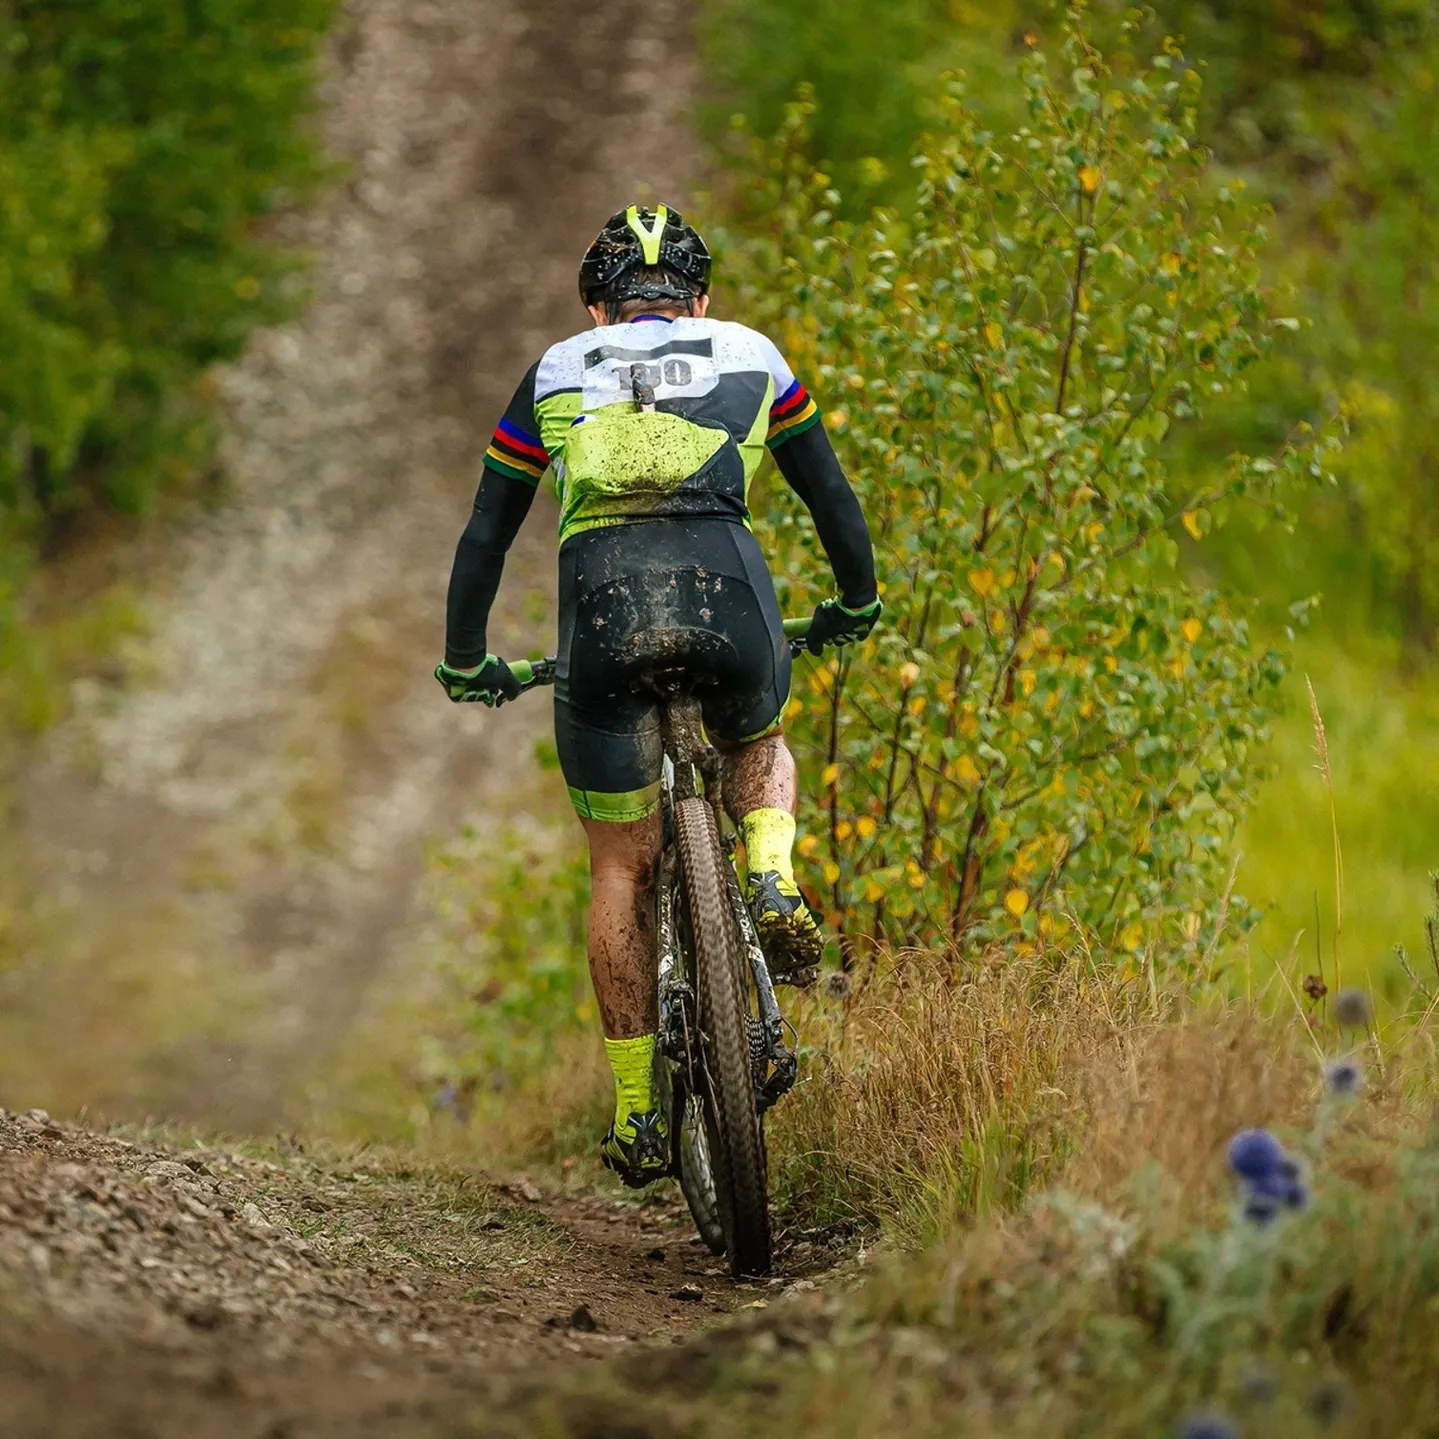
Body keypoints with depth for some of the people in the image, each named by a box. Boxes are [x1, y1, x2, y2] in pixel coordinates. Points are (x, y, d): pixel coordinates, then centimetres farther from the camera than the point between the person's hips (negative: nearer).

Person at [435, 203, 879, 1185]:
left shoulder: (554, 375, 27)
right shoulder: (750, 356, 26)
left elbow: (486, 534, 29)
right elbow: (833, 496, 34)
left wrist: (465, 663, 41)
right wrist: (855, 606, 50)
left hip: (601, 592, 0)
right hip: (723, 585, 0)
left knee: (622, 868, 14)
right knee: (760, 747, 34)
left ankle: (638, 1114, 15)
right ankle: (773, 882, 4)